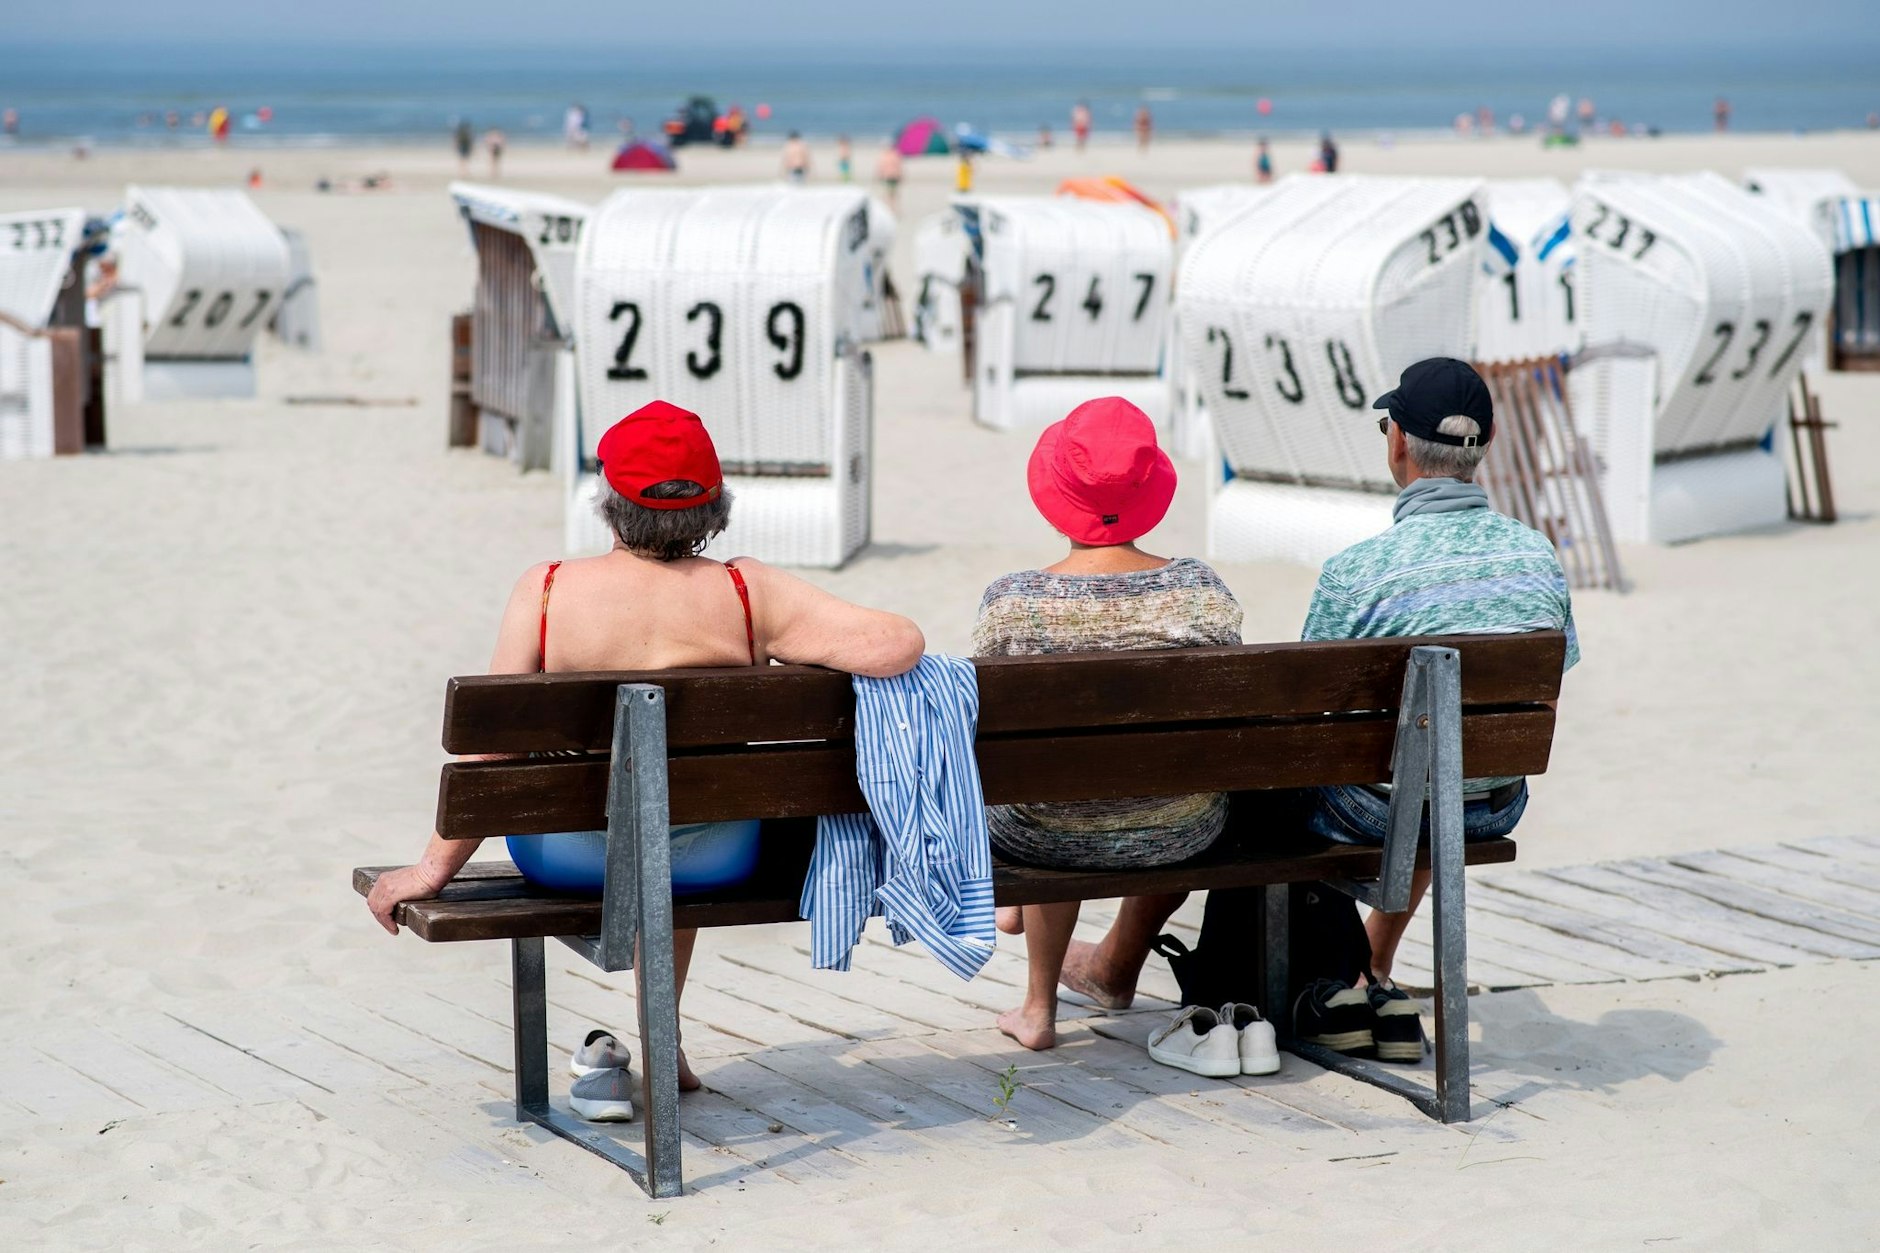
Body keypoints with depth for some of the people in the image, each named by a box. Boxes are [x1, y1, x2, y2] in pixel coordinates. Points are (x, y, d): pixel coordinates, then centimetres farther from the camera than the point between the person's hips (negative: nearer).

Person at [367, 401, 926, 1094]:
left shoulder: (546, 589, -14)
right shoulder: (748, 591, -13)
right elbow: (898, 645, -19)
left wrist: (435, 867, -8)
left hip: (568, 856, -1)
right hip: (716, 861, 1)